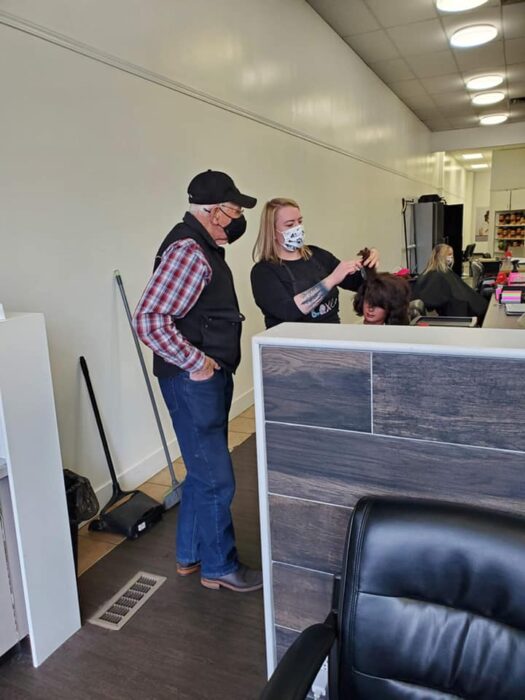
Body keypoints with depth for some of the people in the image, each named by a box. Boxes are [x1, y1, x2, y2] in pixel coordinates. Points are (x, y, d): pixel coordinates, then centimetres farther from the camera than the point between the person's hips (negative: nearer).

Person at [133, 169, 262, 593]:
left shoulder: (202, 244, 11)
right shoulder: (187, 250, -19)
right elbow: (148, 320, -27)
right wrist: (196, 361, -20)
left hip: (210, 377, 11)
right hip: (194, 380, -11)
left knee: (204, 473, 20)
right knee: (217, 480, 3)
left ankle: (190, 555, 36)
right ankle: (219, 567, 23)